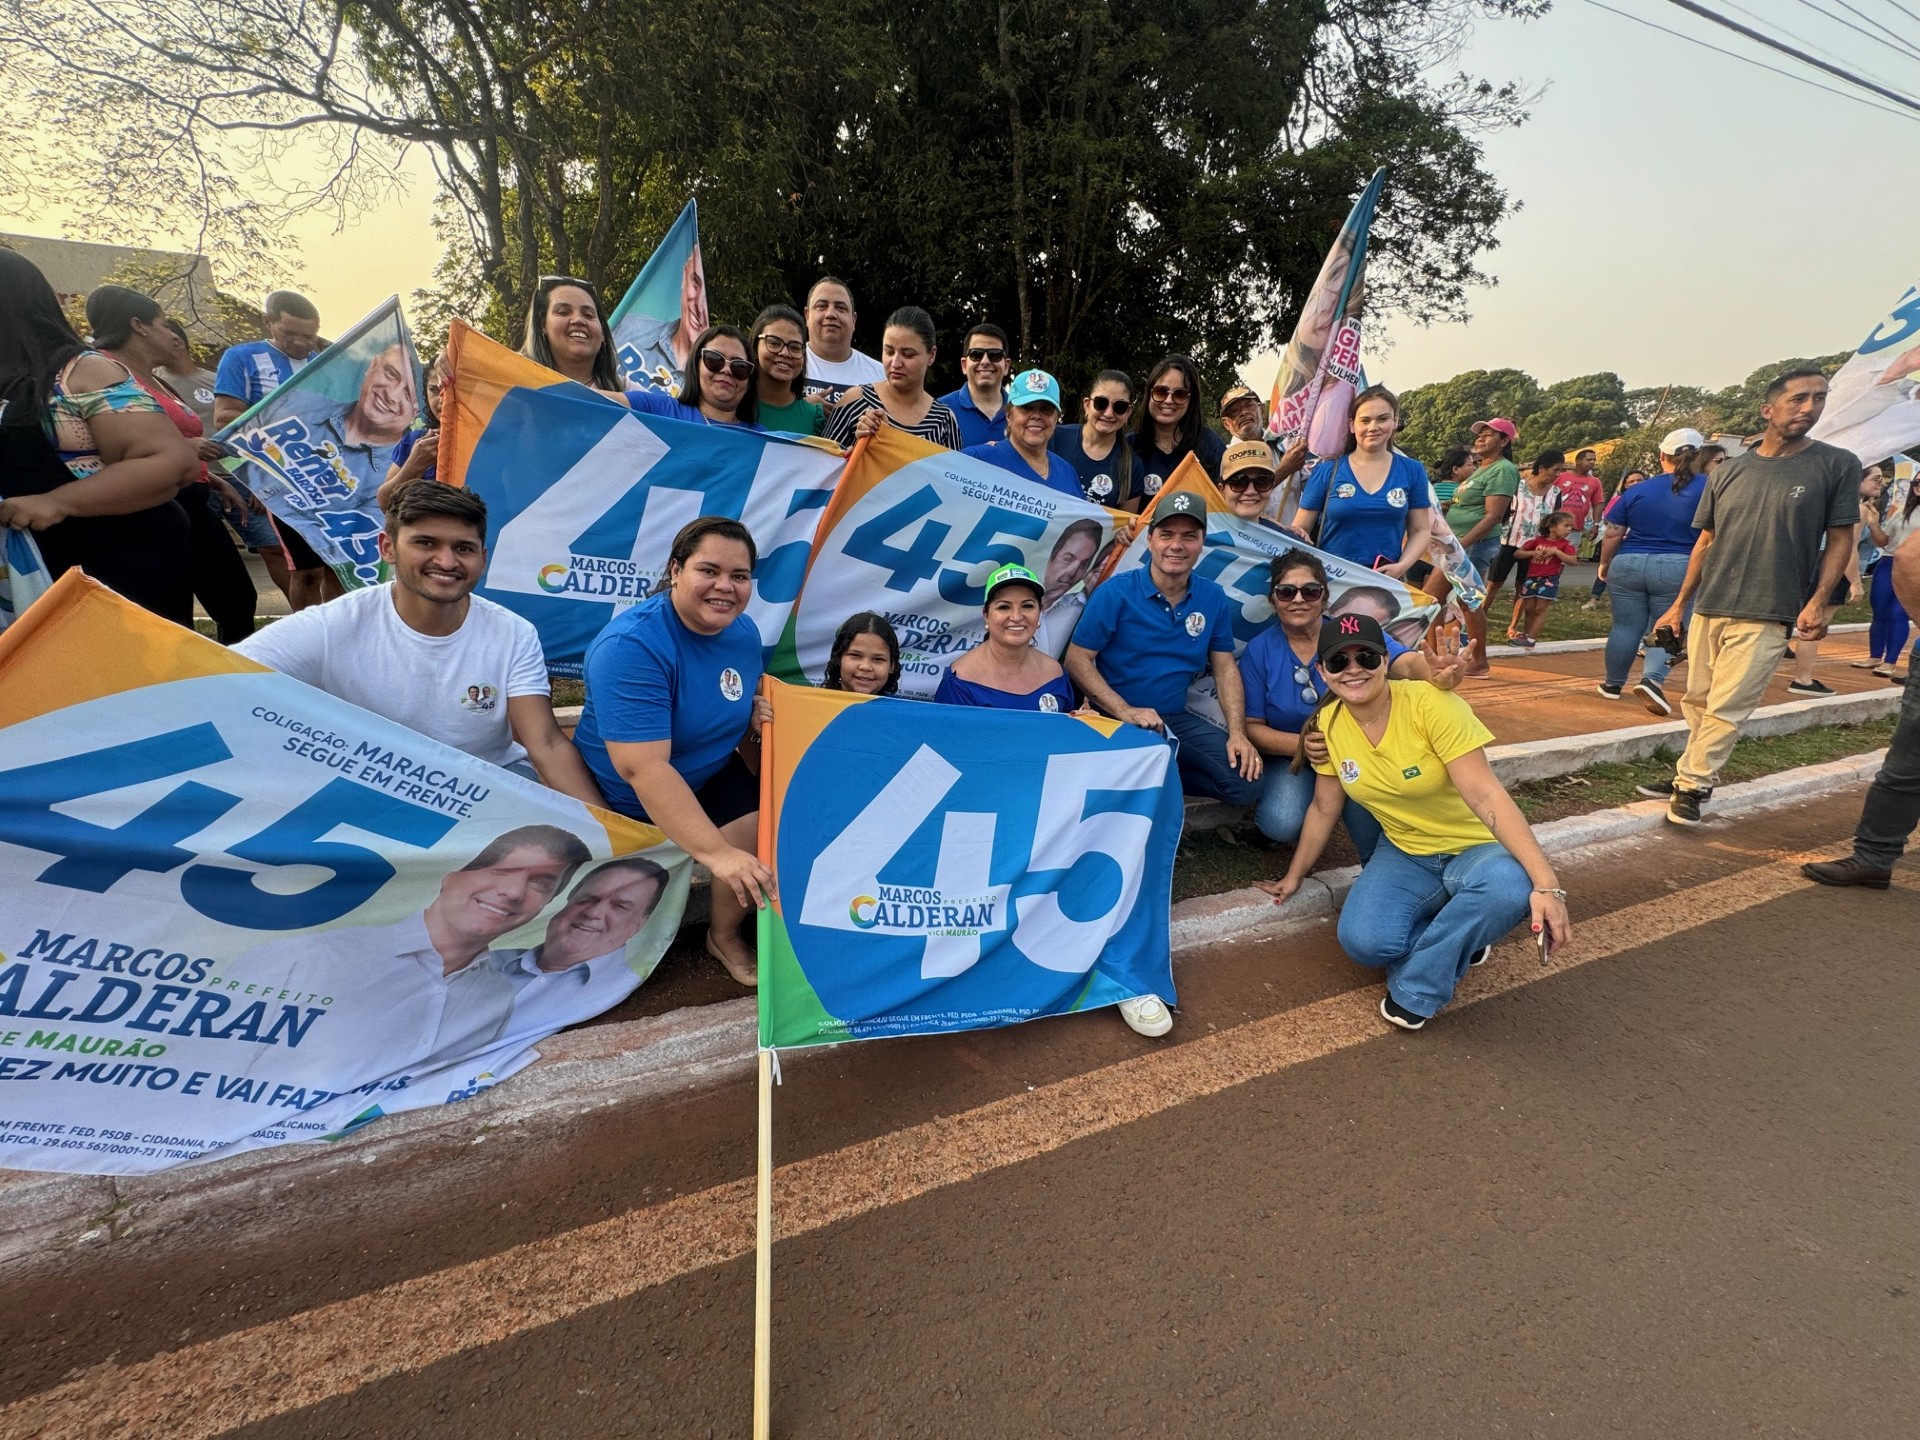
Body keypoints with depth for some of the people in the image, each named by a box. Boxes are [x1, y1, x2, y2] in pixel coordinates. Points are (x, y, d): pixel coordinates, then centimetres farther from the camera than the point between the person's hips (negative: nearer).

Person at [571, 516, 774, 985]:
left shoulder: (745, 633, -6)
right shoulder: (631, 645, -30)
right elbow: (643, 769, -37)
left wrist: (752, 718, -10)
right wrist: (717, 852, -44)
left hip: (709, 777, 5)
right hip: (620, 798, -4)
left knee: (763, 844, -16)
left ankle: (725, 936, 11)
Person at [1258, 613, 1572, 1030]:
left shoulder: (1430, 704, -23)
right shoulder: (1327, 724, -8)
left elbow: (1487, 795, -29)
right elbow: (1324, 810, 4)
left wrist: (1546, 883, -38)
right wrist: (1294, 876, 12)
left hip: (1475, 849, -2)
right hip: (1404, 855, 3)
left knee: (1511, 889, -38)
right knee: (1364, 942, -26)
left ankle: (1417, 989, -14)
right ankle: (1451, 940, 8)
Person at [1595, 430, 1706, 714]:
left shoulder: (1636, 491, 2)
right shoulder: (1708, 488, -2)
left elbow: (1612, 535, 3)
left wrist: (1604, 565, 16)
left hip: (1627, 565, 2)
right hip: (1678, 569, -2)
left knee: (1626, 626, 10)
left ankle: (1613, 684, 19)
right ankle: (1653, 678, -15)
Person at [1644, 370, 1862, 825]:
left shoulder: (1837, 465, 2)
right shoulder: (1728, 471, 9)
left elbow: (1840, 539, 3)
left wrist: (1819, 601, -10)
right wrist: (1678, 604, 11)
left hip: (1765, 615, -3)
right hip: (1707, 609, 3)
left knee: (1726, 709, -5)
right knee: (1696, 701, 8)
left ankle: (1691, 784, 3)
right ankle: (1698, 774, 22)